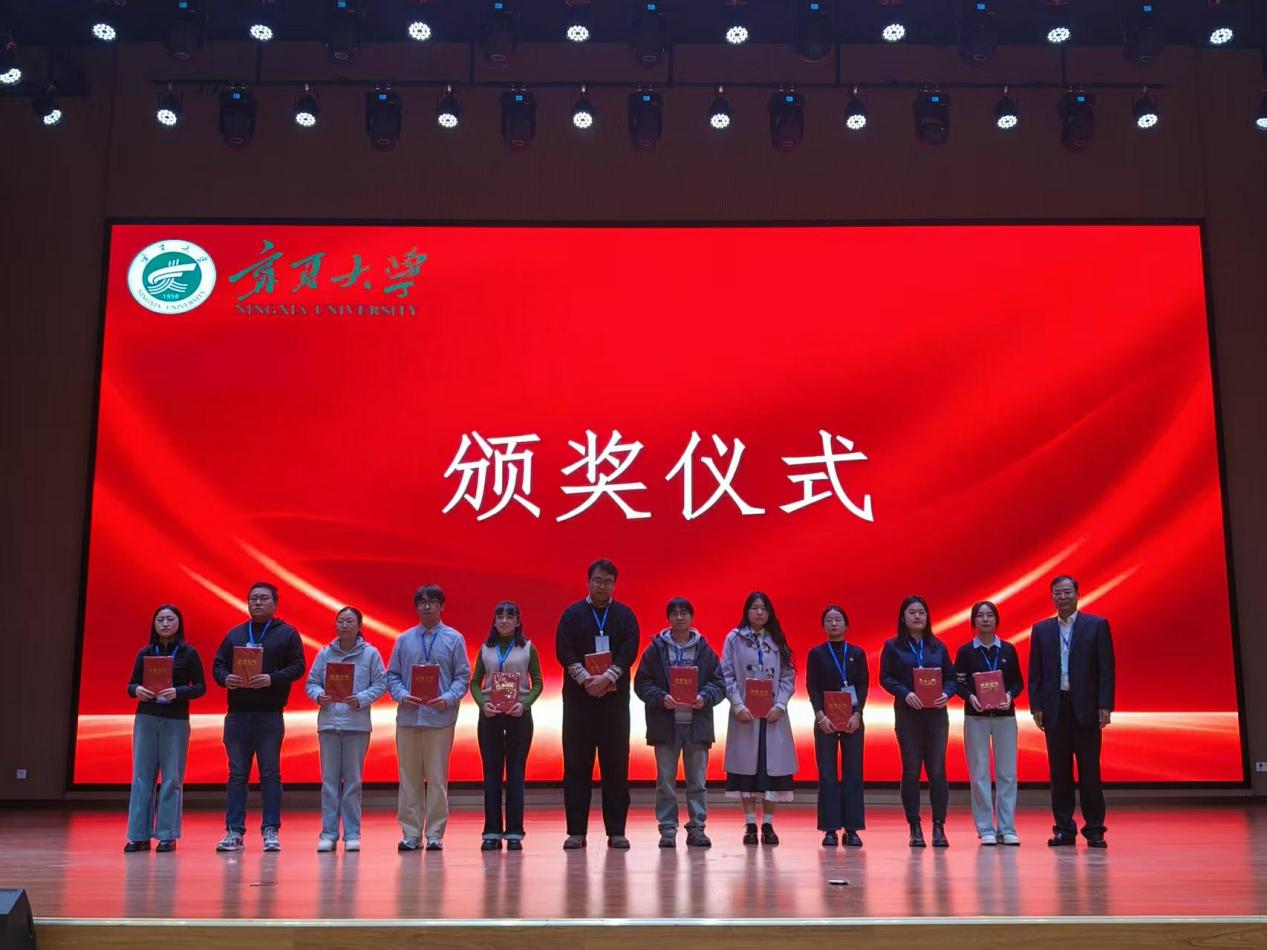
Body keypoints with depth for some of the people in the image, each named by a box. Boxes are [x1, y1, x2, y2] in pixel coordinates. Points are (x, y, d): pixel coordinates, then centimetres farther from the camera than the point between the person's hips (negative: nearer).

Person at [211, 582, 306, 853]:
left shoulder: (287, 634, 4)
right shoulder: (234, 634, 14)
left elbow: (297, 666, -3)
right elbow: (217, 666, 12)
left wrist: (271, 679, -19)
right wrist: (226, 678, -10)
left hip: (270, 716, -3)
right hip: (237, 714, 3)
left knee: (270, 774, 1)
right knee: (237, 774, 5)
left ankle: (271, 831, 7)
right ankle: (234, 832, 9)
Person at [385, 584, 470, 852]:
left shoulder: (454, 639, 5)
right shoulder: (404, 639, 10)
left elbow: (462, 676, 2)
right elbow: (392, 675, 10)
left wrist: (448, 699, -13)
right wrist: (402, 695, -9)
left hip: (440, 717, -2)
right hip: (408, 717, 2)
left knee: (437, 777, 0)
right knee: (409, 777, 5)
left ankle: (435, 833, 7)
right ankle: (411, 833, 11)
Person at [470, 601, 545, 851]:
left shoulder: (528, 648, 3)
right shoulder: (485, 649, 8)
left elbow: (538, 683, 2)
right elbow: (475, 682, 7)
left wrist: (524, 704, -13)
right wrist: (482, 703, -11)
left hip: (518, 715, -2)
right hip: (490, 715, 2)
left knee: (516, 772, 1)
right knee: (491, 772, 3)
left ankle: (515, 833, 3)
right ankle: (492, 833, 5)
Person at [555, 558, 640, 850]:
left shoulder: (625, 615, 8)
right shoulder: (572, 614, 6)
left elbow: (629, 651, -4)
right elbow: (564, 650, -5)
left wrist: (607, 678, -18)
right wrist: (585, 679, -18)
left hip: (615, 698, 1)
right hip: (578, 698, 0)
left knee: (616, 765, 1)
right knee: (576, 764, 1)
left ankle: (616, 831, 6)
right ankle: (576, 831, 6)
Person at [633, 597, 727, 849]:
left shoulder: (705, 650, 6)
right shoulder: (655, 649, 2)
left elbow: (719, 684, 6)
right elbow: (641, 683, 0)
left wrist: (705, 698, -13)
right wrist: (661, 698, -15)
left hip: (697, 724, 1)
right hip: (665, 724, -1)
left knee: (697, 780, 6)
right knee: (665, 781, 3)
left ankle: (697, 828, 14)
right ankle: (667, 830, 10)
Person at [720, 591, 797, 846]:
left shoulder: (777, 641, 12)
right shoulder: (734, 638, 5)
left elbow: (788, 676, 7)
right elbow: (727, 675, -1)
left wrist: (780, 705, -7)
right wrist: (738, 706, -12)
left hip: (773, 714, 2)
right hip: (745, 714, -2)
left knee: (772, 766, -1)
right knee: (746, 766, -2)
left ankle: (768, 825, 6)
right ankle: (750, 825, 5)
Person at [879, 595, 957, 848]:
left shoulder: (938, 646, 12)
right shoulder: (893, 647, 5)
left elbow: (951, 677, 10)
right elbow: (885, 677, -2)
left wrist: (946, 693, -11)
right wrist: (905, 694, -17)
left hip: (936, 713, 2)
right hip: (907, 713, -1)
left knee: (937, 770, -2)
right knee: (911, 770, 1)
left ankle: (939, 828, 2)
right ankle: (915, 829, 6)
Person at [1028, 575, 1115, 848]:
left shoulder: (1097, 625, 3)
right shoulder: (1041, 630, 10)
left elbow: (1106, 669, -1)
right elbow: (1035, 672, 9)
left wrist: (1105, 706, -8)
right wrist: (1036, 707, 1)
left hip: (1086, 707, -2)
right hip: (1054, 708, 2)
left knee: (1090, 771, 1)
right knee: (1059, 772, 5)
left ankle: (1094, 829, 8)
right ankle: (1064, 828, 11)